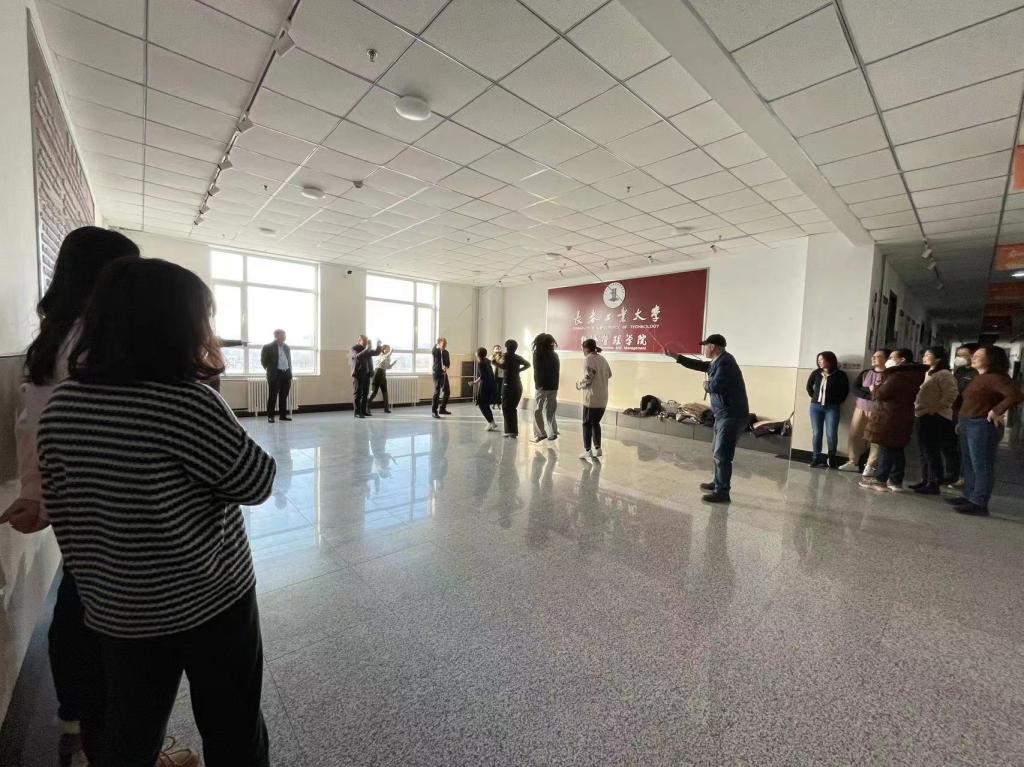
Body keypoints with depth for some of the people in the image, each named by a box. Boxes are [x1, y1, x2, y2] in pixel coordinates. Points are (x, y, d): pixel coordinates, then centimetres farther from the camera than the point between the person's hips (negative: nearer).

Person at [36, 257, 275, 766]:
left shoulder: (61, 403, -3)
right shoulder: (186, 403, -24)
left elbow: (56, 508, 6)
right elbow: (258, 484, -17)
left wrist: (91, 578, 20)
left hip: (116, 612, 6)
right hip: (210, 603, -6)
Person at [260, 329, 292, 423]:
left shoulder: (287, 347, 14)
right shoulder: (268, 347, -4)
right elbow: (263, 360, -3)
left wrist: (290, 373, 14)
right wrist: (270, 370, 0)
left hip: (286, 374, 5)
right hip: (275, 374, -5)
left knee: (284, 396, 10)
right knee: (272, 396, -2)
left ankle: (283, 414, 17)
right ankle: (270, 416, 5)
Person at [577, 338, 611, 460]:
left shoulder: (588, 359, -9)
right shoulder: (602, 358, 13)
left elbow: (588, 377, -15)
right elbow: (609, 374, 17)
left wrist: (580, 385, 0)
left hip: (592, 397, -7)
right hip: (603, 397, 7)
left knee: (587, 423, 3)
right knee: (596, 422, 17)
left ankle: (587, 450, 4)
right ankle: (597, 449, 19)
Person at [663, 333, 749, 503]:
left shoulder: (725, 362, -18)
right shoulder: (717, 362, 14)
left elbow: (715, 386, -27)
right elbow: (698, 365, 25)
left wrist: (706, 385, -3)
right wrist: (674, 355, 24)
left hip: (731, 416, -11)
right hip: (724, 415, 11)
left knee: (722, 454, -7)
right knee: (717, 451, 20)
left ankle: (722, 493, 0)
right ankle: (718, 482, 33)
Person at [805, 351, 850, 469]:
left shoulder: (840, 375, -3)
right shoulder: (816, 373, 5)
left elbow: (845, 390, 4)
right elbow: (809, 386, 18)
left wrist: (838, 401, 0)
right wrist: (814, 397, 10)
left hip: (832, 408, -2)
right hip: (815, 407, 3)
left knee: (831, 434, -6)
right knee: (816, 433, 2)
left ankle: (832, 459, 10)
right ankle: (816, 459, 8)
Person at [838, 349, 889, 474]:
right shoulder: (865, 372, 10)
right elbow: (855, 389, 3)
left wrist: (872, 391, -14)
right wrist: (869, 391, -12)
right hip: (861, 408, 5)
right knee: (854, 435, 6)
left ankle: (870, 466, 3)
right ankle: (853, 462, 15)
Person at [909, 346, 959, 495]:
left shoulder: (944, 375, -9)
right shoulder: (927, 374, 18)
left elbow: (951, 395, -19)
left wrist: (934, 409, -20)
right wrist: (917, 407, 11)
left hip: (935, 418, -9)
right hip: (924, 417, 9)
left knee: (932, 451, -5)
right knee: (924, 451, 12)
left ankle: (933, 484, 0)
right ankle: (925, 481, 19)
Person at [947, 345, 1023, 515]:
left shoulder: (996, 378, -13)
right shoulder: (978, 378, 16)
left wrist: (996, 411, -21)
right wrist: (962, 421, 12)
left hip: (982, 426, -10)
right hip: (968, 425, 10)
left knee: (981, 466, -5)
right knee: (969, 465, 15)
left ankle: (979, 504, -1)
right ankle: (969, 497, 24)